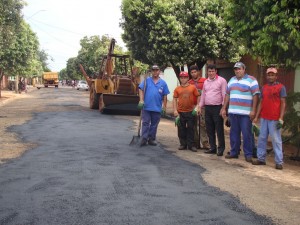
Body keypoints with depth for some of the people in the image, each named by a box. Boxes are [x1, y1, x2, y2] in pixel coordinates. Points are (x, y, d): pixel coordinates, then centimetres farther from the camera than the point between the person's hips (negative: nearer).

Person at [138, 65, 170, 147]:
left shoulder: (163, 83, 6)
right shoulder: (147, 80, 3)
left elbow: (165, 96, 7)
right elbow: (141, 89, -3)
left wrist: (164, 107, 4)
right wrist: (141, 100, -14)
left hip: (157, 108, 2)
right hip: (146, 107, -2)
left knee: (154, 125, 9)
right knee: (145, 123, 0)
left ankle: (151, 139, 19)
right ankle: (144, 139, 2)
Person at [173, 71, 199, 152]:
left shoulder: (193, 87, 1)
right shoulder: (177, 89, 4)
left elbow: (198, 97, 3)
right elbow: (174, 99, 3)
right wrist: (175, 110, -5)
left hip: (191, 112, -1)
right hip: (180, 112, 1)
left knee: (190, 129, 4)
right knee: (181, 129, 7)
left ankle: (191, 145, 10)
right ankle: (183, 144, 17)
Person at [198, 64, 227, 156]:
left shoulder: (221, 80, -4)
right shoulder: (206, 82, 16)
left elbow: (224, 95, -9)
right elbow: (203, 95, 20)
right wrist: (200, 106, 15)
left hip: (217, 108, -6)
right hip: (207, 108, 7)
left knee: (219, 129, -4)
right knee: (210, 130, 10)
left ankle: (221, 148, 2)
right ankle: (212, 148, 18)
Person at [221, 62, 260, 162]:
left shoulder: (251, 80, -3)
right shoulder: (232, 80, 17)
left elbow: (255, 95, -8)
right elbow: (227, 95, 20)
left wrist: (253, 110, -14)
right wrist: (224, 108, 15)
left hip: (246, 113, -6)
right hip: (233, 112, 6)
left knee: (247, 134, -2)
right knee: (234, 133, 11)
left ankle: (248, 154, 5)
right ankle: (234, 152, 20)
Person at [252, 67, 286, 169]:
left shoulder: (281, 87, -2)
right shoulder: (264, 87, 13)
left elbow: (283, 103, -5)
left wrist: (281, 118, -12)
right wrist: (256, 116, 10)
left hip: (274, 119, -5)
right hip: (264, 118, 5)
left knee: (276, 140, -2)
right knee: (262, 138, 9)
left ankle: (279, 162, 3)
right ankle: (261, 158, 19)